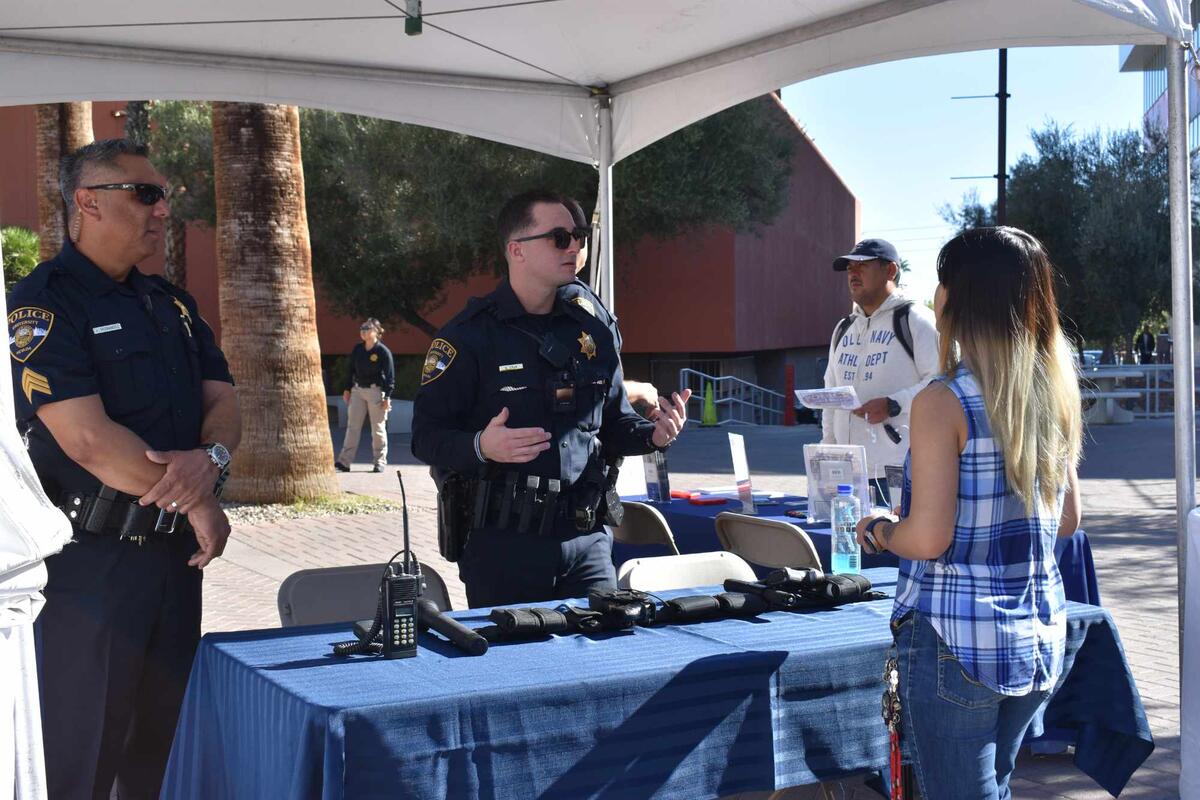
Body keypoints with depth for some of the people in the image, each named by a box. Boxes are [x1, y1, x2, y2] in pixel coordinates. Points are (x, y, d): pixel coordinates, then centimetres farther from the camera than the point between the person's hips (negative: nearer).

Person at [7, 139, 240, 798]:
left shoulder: (171, 306, 14)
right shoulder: (42, 305, -11)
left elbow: (222, 404, 9)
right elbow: (89, 440, -20)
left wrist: (210, 458, -15)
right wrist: (196, 503, -12)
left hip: (174, 554, 7)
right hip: (88, 564, -7)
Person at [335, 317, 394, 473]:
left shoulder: (383, 351, -9)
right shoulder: (357, 349, 8)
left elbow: (390, 375, -8)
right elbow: (351, 370, 16)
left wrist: (387, 397, -12)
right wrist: (347, 389, 10)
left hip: (376, 391, -5)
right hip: (357, 390, 5)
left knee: (378, 428, 2)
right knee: (352, 426, 1)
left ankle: (380, 461, 12)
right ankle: (345, 461, -1)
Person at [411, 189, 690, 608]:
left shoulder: (593, 333, 12)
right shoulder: (469, 335, -6)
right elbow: (426, 435, -9)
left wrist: (652, 434, 0)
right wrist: (481, 446, -28)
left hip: (587, 541, 5)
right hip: (502, 543, -5)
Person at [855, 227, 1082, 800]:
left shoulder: (944, 401, -16)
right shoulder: (1054, 395, 4)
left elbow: (928, 538, -19)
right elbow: (1066, 520, 12)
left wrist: (879, 530, 0)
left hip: (958, 645, -7)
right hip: (1040, 641, 7)